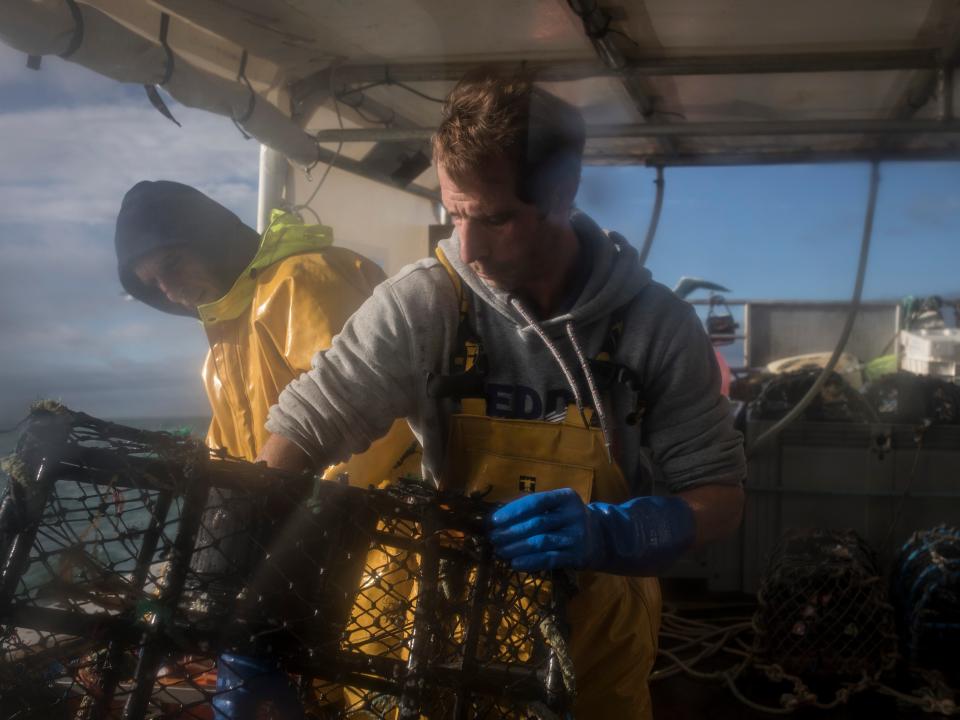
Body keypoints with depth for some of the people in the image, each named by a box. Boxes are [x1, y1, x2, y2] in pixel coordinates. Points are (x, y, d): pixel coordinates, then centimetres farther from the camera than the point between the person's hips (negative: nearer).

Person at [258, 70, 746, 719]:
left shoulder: (658, 323, -15)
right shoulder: (420, 304, -17)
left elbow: (720, 492, -10)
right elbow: (306, 426, -20)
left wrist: (611, 534, -30)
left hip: (599, 637, 1)